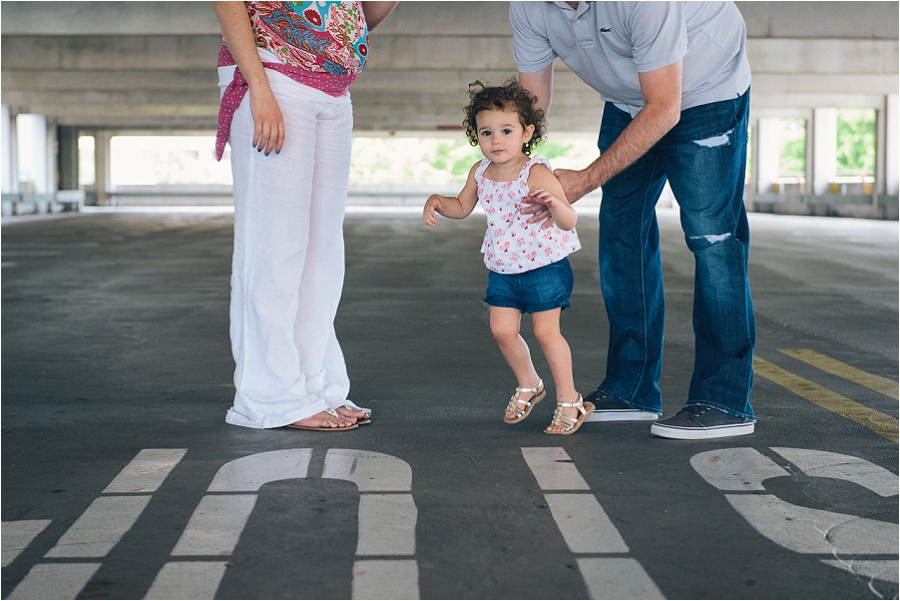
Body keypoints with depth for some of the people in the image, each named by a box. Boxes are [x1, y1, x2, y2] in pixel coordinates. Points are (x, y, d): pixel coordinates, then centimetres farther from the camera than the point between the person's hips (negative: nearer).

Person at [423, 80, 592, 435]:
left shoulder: (536, 174, -22)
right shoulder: (480, 173, -3)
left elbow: (569, 222, -27)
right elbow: (463, 207, 15)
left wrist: (554, 204, -48)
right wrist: (437, 202, -4)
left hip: (543, 265, -6)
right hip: (502, 269, 6)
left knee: (546, 331, -5)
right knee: (502, 330, 5)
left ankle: (569, 401, 11)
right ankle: (528, 385, 30)